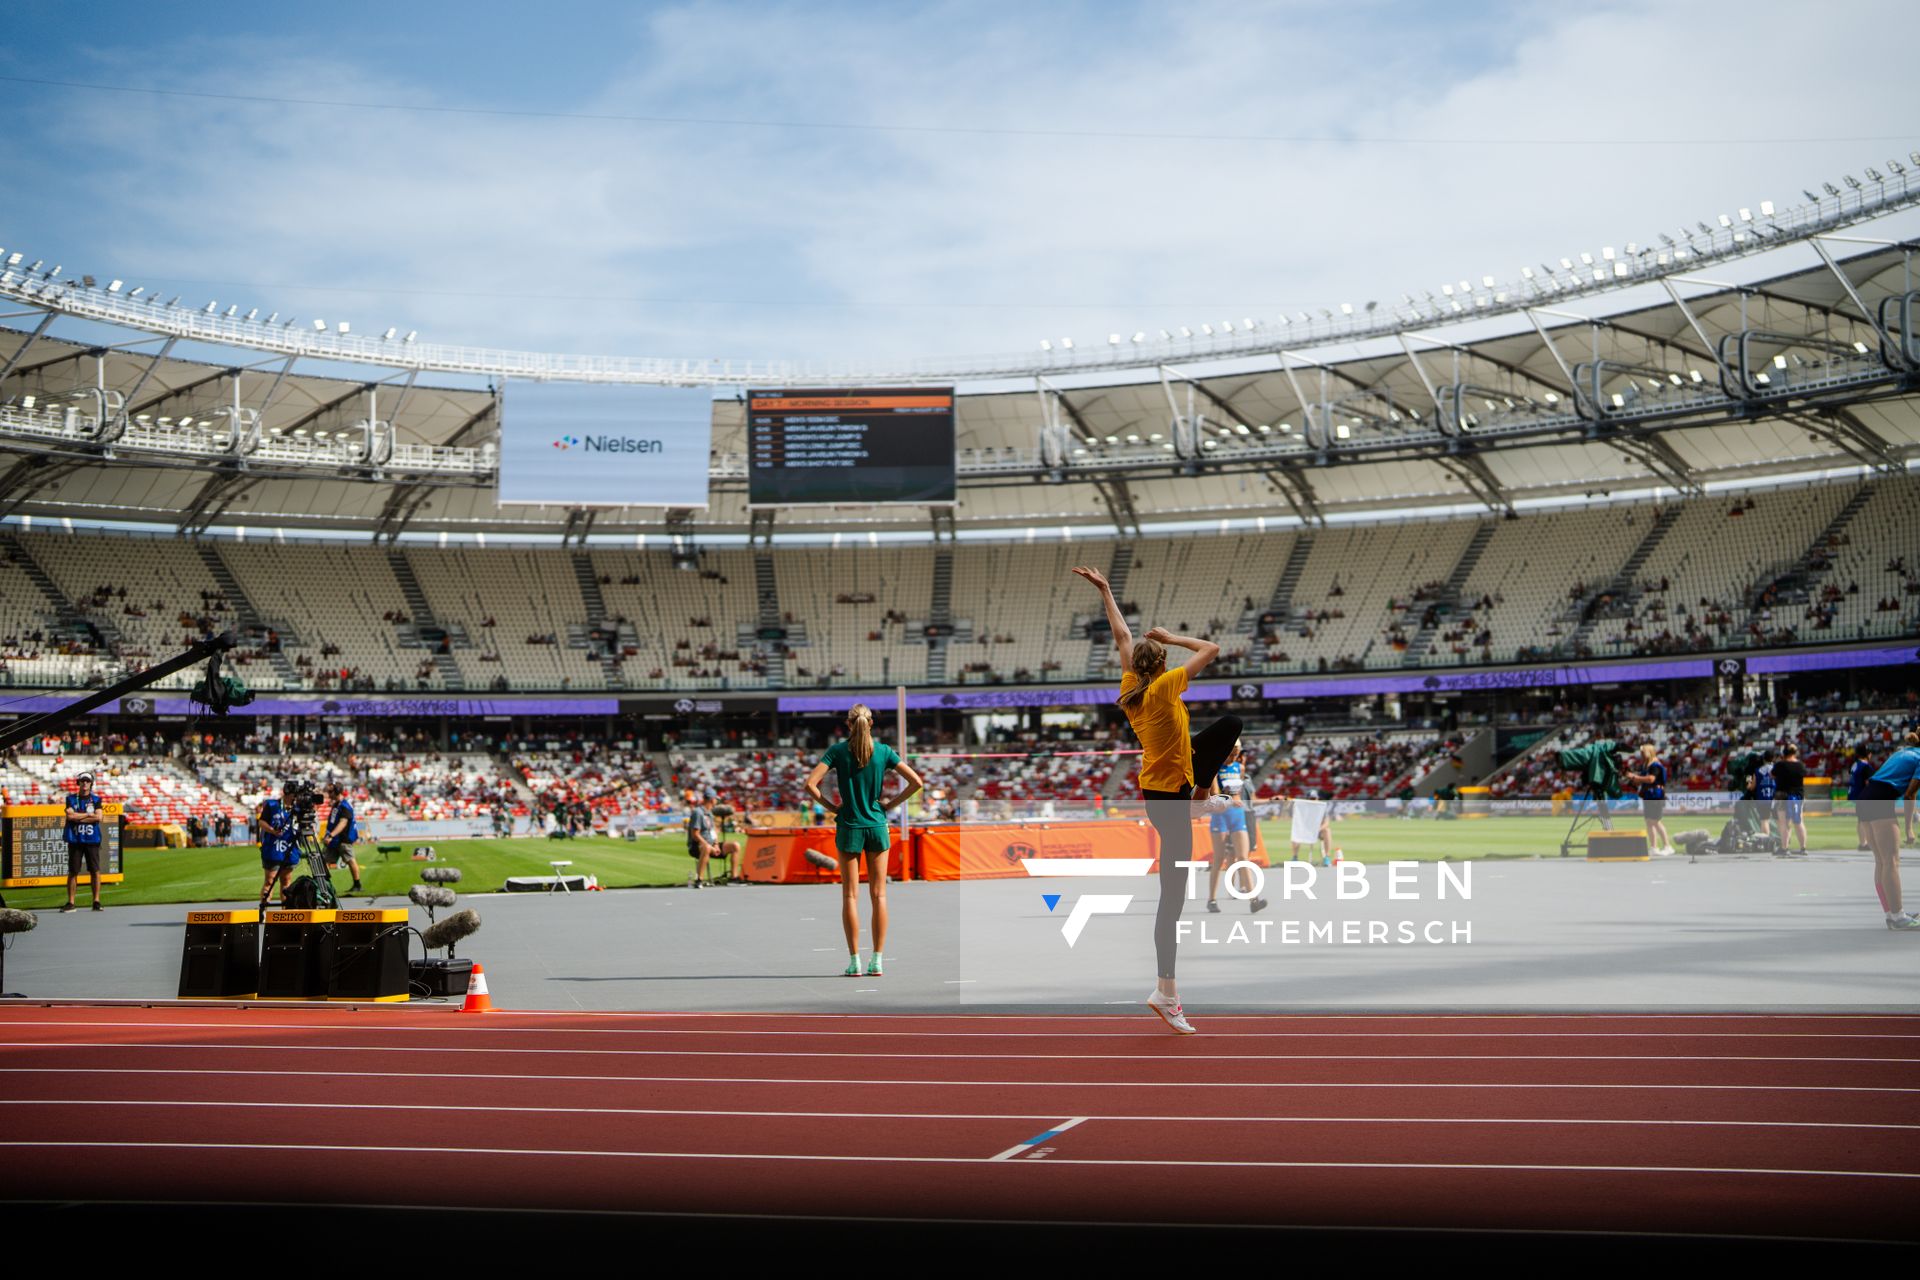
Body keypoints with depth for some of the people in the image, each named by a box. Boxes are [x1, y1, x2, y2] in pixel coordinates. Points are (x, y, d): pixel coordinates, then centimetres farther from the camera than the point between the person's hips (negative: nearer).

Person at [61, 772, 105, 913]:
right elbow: (70, 815, -9)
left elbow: (98, 817, -8)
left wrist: (78, 817, -9)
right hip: (75, 840, 0)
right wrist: (88, 814, -7)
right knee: (72, 871, 1)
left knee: (95, 870, -2)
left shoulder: (96, 799, 6)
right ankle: (71, 903, 6)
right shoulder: (71, 799, 7)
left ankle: (96, 901, 4)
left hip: (92, 840, 0)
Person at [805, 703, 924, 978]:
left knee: (850, 895, 4)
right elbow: (916, 782, -4)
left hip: (849, 827, -1)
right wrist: (891, 804, 4)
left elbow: (810, 784, -14)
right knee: (878, 894, 5)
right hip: (877, 826, 1)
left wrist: (830, 806, -2)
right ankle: (877, 962, 4)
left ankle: (854, 962, 1)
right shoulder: (883, 751, -1)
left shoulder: (838, 750, -5)